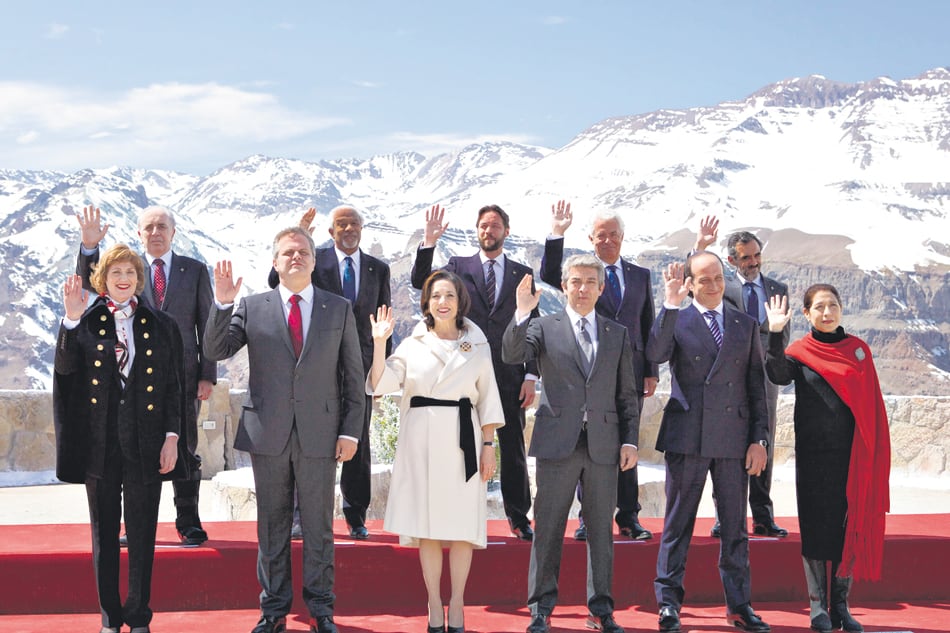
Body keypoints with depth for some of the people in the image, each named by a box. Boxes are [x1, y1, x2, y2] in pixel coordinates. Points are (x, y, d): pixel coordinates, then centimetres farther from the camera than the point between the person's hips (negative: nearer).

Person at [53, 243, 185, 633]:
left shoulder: (161, 326, 5)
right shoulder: (87, 324, 4)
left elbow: (173, 386, 6)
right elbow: (65, 366, -13)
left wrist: (171, 436, -2)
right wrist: (71, 320, -24)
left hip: (145, 444, 0)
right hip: (100, 442, 0)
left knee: (142, 534, 5)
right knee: (104, 533, 8)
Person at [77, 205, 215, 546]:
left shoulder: (195, 270, 6)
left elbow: (207, 325, 5)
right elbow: (89, 283, -7)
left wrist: (208, 375, -2)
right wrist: (89, 247, -24)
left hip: (183, 375, -1)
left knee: (185, 451, 3)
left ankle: (188, 524, 11)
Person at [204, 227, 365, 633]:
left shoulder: (339, 309, 6)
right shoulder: (252, 307, 5)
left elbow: (353, 376, 5)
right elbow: (215, 351, -2)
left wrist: (351, 431, -1)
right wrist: (222, 304, -15)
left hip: (320, 435, 0)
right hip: (268, 433, 1)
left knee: (319, 526, 6)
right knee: (272, 525, 9)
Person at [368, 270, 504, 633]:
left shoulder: (478, 346, 7)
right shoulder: (413, 345, 6)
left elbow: (487, 399, 7)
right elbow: (380, 384, -3)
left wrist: (488, 445, 1)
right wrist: (379, 342, -12)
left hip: (463, 439, 0)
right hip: (422, 439, 0)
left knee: (462, 524, 0)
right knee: (427, 524, 3)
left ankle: (457, 603, 10)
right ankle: (434, 603, 12)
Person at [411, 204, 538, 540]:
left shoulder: (522, 274, 10)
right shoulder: (459, 267, 8)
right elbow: (420, 281, -7)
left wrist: (531, 376, 0)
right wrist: (429, 242, -20)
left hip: (509, 376, 1)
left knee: (514, 449, 5)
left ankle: (519, 517, 15)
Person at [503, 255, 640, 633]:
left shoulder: (618, 334, 12)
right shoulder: (544, 327, 5)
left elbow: (627, 394, 12)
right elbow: (512, 354, -12)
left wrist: (630, 440, 4)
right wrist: (522, 313, -25)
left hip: (604, 445, 2)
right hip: (557, 443, -2)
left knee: (602, 531, 7)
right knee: (548, 529, 2)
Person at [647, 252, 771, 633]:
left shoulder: (746, 325, 10)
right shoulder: (676, 321, 2)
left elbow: (756, 386, 9)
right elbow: (655, 354, -18)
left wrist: (760, 438, 3)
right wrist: (671, 304, -22)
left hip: (733, 439, 3)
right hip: (687, 437, -2)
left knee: (735, 526, 9)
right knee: (678, 523, 4)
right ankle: (668, 602, 11)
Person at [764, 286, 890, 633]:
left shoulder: (858, 349, 7)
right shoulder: (799, 352, 0)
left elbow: (872, 404, 8)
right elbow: (778, 375, -23)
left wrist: (875, 454, 1)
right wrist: (776, 334, -32)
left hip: (853, 455, 2)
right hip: (814, 455, -2)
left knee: (850, 526, 4)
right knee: (816, 528, 2)